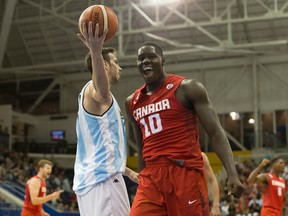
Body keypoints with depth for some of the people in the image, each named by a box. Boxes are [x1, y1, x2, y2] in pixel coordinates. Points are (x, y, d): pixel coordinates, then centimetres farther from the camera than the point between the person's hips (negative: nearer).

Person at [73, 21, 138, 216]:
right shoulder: (94, 89, -5)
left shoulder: (97, 94, 25)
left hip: (90, 178, 11)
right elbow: (103, 93, -35)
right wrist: (96, 52, -53)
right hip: (104, 178, -11)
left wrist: (128, 172, 37)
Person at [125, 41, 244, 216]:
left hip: (186, 174, -5)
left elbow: (216, 132, -7)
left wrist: (232, 174, -19)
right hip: (151, 177, 5)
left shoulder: (187, 88, -1)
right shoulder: (132, 102, 16)